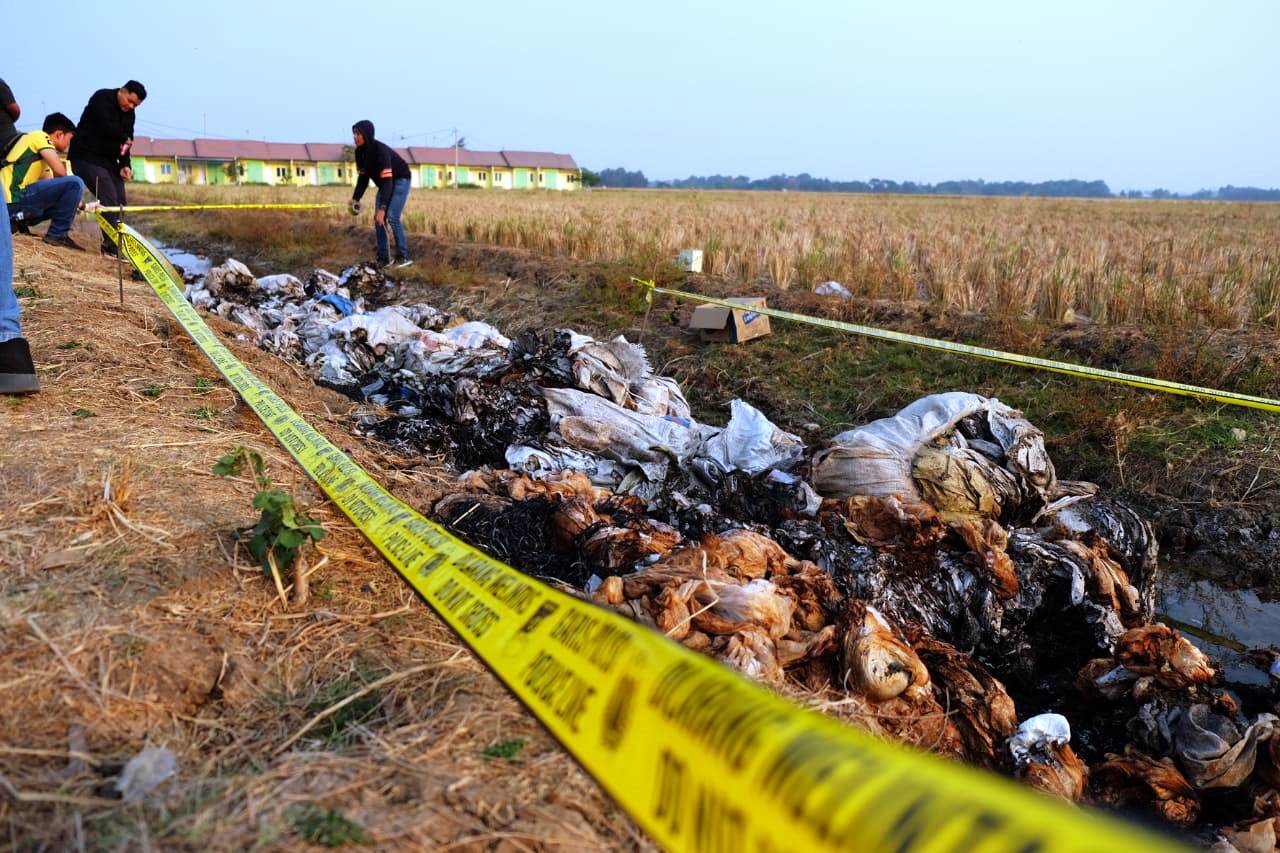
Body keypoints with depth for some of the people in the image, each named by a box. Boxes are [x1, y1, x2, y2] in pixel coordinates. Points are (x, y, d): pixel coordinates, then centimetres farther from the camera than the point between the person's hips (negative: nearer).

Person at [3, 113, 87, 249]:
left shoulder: (41, 152, 27)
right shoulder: (40, 137, -1)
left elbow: (50, 183, 23)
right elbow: (60, 172, -13)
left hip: (11, 204, 10)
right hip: (15, 198, -10)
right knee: (75, 183, -17)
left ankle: (20, 220, 11)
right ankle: (57, 235, -12)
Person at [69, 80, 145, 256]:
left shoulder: (129, 113, 11)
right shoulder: (101, 98, -12)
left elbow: (124, 143, 6)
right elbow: (106, 126, -26)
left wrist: (124, 165, -9)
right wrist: (125, 139, -9)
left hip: (109, 159, 8)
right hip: (86, 156, -8)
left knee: (120, 201, 2)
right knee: (108, 198, -19)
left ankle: (117, 242, 6)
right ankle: (111, 246, -22)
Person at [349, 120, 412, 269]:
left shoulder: (380, 150, -31)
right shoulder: (360, 152, -7)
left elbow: (387, 181, -36)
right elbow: (363, 177, 4)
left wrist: (382, 208, -41)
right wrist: (356, 199, -5)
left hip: (400, 180, -8)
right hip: (384, 183, 8)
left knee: (391, 217, -20)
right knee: (377, 219, -1)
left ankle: (404, 257, -14)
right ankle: (383, 258, 4)